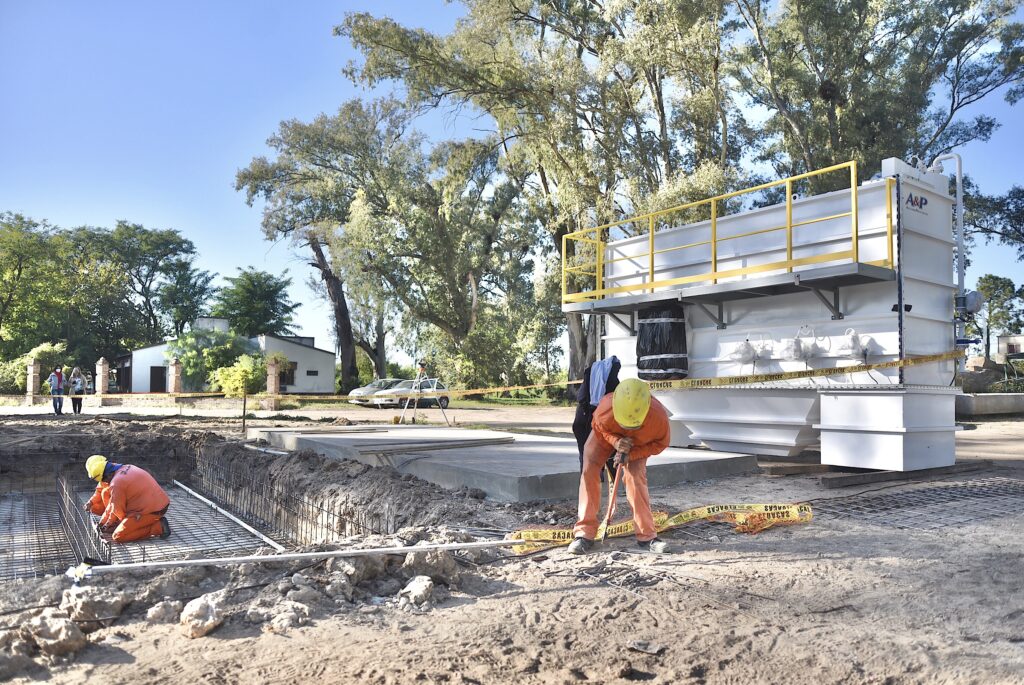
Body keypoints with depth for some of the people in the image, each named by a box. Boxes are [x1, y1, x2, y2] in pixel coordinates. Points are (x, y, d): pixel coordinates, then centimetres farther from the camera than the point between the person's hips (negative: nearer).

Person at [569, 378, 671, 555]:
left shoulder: (659, 416, -42)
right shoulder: (606, 407, -43)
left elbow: (660, 443, -20)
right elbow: (598, 426, -16)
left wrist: (631, 454, -33)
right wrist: (615, 441, -35)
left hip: (637, 443, 0)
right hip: (606, 435, 0)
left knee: (636, 477, -18)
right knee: (589, 471, -13)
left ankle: (647, 536, -3)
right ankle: (585, 534, -9)